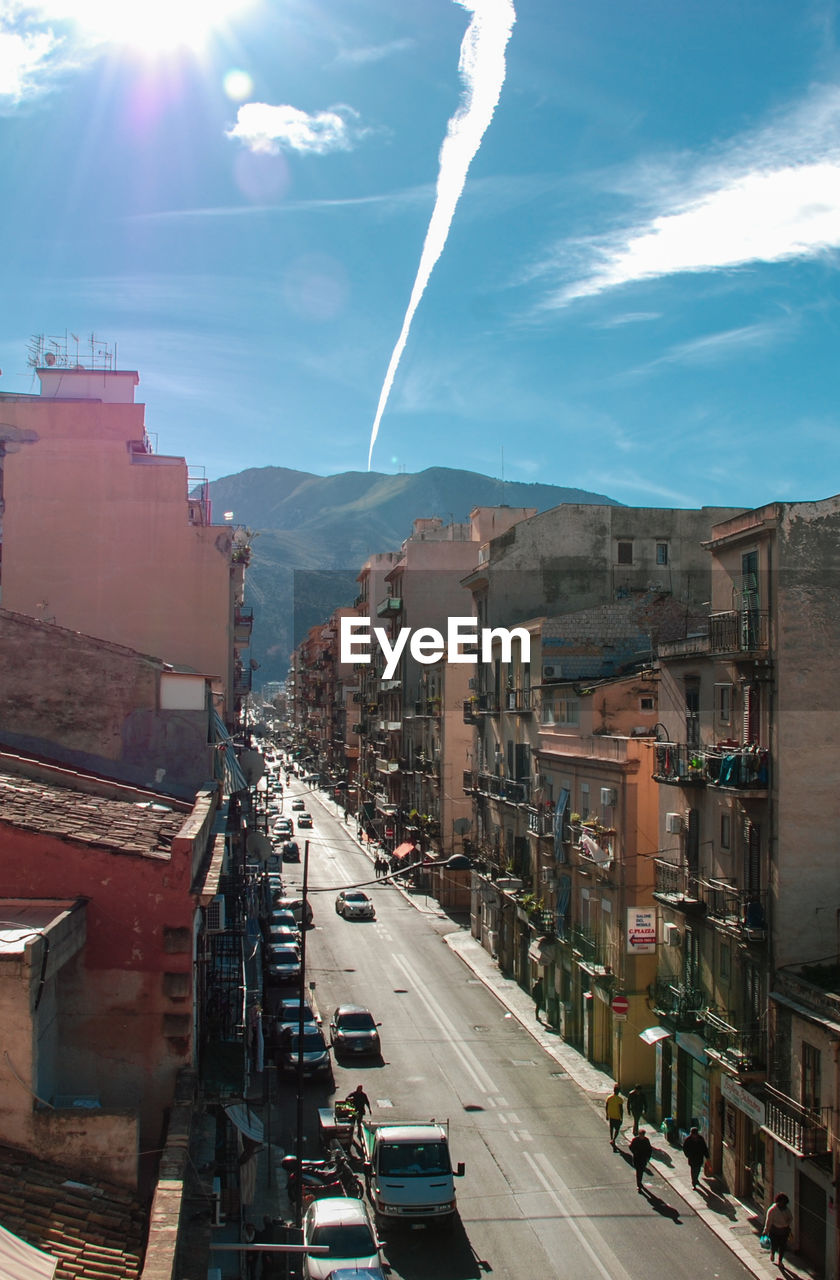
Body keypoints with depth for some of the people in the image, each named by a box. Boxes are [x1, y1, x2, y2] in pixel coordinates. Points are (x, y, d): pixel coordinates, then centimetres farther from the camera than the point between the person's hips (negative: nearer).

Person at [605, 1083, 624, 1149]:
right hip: (617, 1117, -4)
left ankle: (612, 1140, 33)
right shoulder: (620, 1099, -19)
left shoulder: (609, 1098, -6)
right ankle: (613, 1140, -11)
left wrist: (607, 1115, 16)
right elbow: (621, 1109, -18)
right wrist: (621, 1118, -8)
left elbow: (606, 1107, 2)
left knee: (611, 1128, 21)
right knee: (617, 1129, 7)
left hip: (611, 1116, 4)